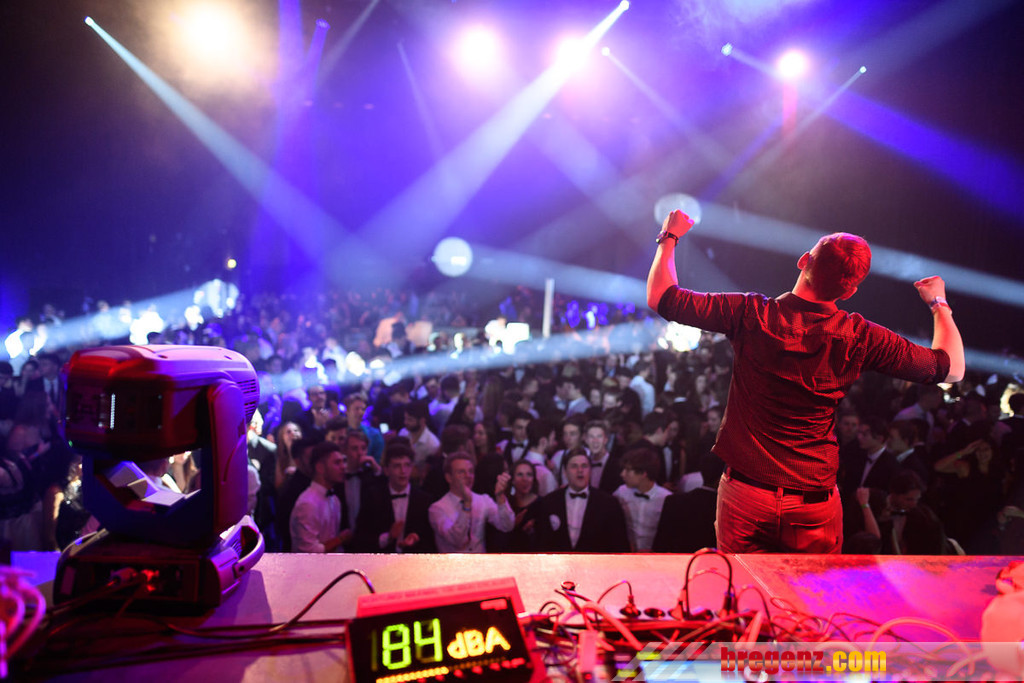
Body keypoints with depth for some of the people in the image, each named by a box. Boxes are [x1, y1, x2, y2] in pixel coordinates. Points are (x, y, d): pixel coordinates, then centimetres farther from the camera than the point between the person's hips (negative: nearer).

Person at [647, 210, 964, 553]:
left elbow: (661, 297, -4)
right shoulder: (859, 338, -10)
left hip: (745, 498, 0)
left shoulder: (751, 315, -13)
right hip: (816, 504, 1)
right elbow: (951, 367, 4)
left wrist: (669, 238, 12)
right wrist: (939, 303, 20)